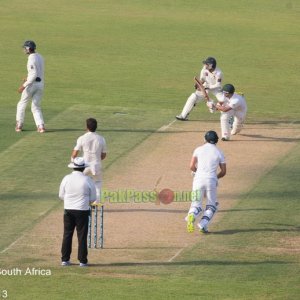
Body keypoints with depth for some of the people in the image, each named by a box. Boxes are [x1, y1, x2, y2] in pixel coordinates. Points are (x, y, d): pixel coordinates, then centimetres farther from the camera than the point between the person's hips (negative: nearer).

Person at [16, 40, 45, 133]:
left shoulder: (31, 59, -17)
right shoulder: (40, 57, 11)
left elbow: (34, 75, -24)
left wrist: (24, 85, -24)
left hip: (32, 84, -8)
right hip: (41, 83, 8)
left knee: (22, 104, 10)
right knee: (36, 107, 11)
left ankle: (19, 125, 15)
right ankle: (41, 126, -6)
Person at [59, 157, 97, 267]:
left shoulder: (66, 179, -4)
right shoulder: (87, 180, -8)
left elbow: (61, 195, 5)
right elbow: (93, 198, -2)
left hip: (68, 210, 2)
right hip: (82, 211, -2)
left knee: (67, 234, 9)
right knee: (82, 236, 4)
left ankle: (65, 259, 10)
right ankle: (82, 260, 5)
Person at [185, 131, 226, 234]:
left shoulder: (198, 149, 9)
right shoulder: (219, 152, 8)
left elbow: (192, 166, 1)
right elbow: (223, 172, 9)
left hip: (198, 179, 1)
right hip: (211, 180, -1)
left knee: (196, 205, 7)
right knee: (211, 206, 14)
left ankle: (191, 216, -29)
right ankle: (203, 225, -10)